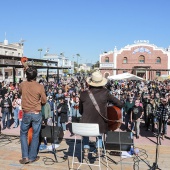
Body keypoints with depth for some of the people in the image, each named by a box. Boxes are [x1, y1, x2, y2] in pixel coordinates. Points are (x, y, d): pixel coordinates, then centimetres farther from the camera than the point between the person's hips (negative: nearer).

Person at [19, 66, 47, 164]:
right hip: (37, 114, -2)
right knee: (35, 135, 10)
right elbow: (44, 101, -4)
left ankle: (25, 157, 11)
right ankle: (32, 157, 17)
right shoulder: (40, 87, -12)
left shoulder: (22, 85, -3)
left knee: (23, 134, 18)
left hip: (26, 114, 2)